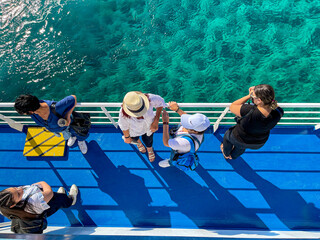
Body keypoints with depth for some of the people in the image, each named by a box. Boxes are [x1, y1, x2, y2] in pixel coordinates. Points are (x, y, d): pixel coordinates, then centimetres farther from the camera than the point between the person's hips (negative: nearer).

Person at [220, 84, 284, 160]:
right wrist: (256, 92, -18)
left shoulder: (249, 111, -44)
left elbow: (232, 107, -25)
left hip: (239, 140, -4)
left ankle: (226, 154, 61)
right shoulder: (278, 112, -29)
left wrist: (249, 95, -25)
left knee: (227, 135, 33)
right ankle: (233, 156, 69)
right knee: (241, 147, 39)